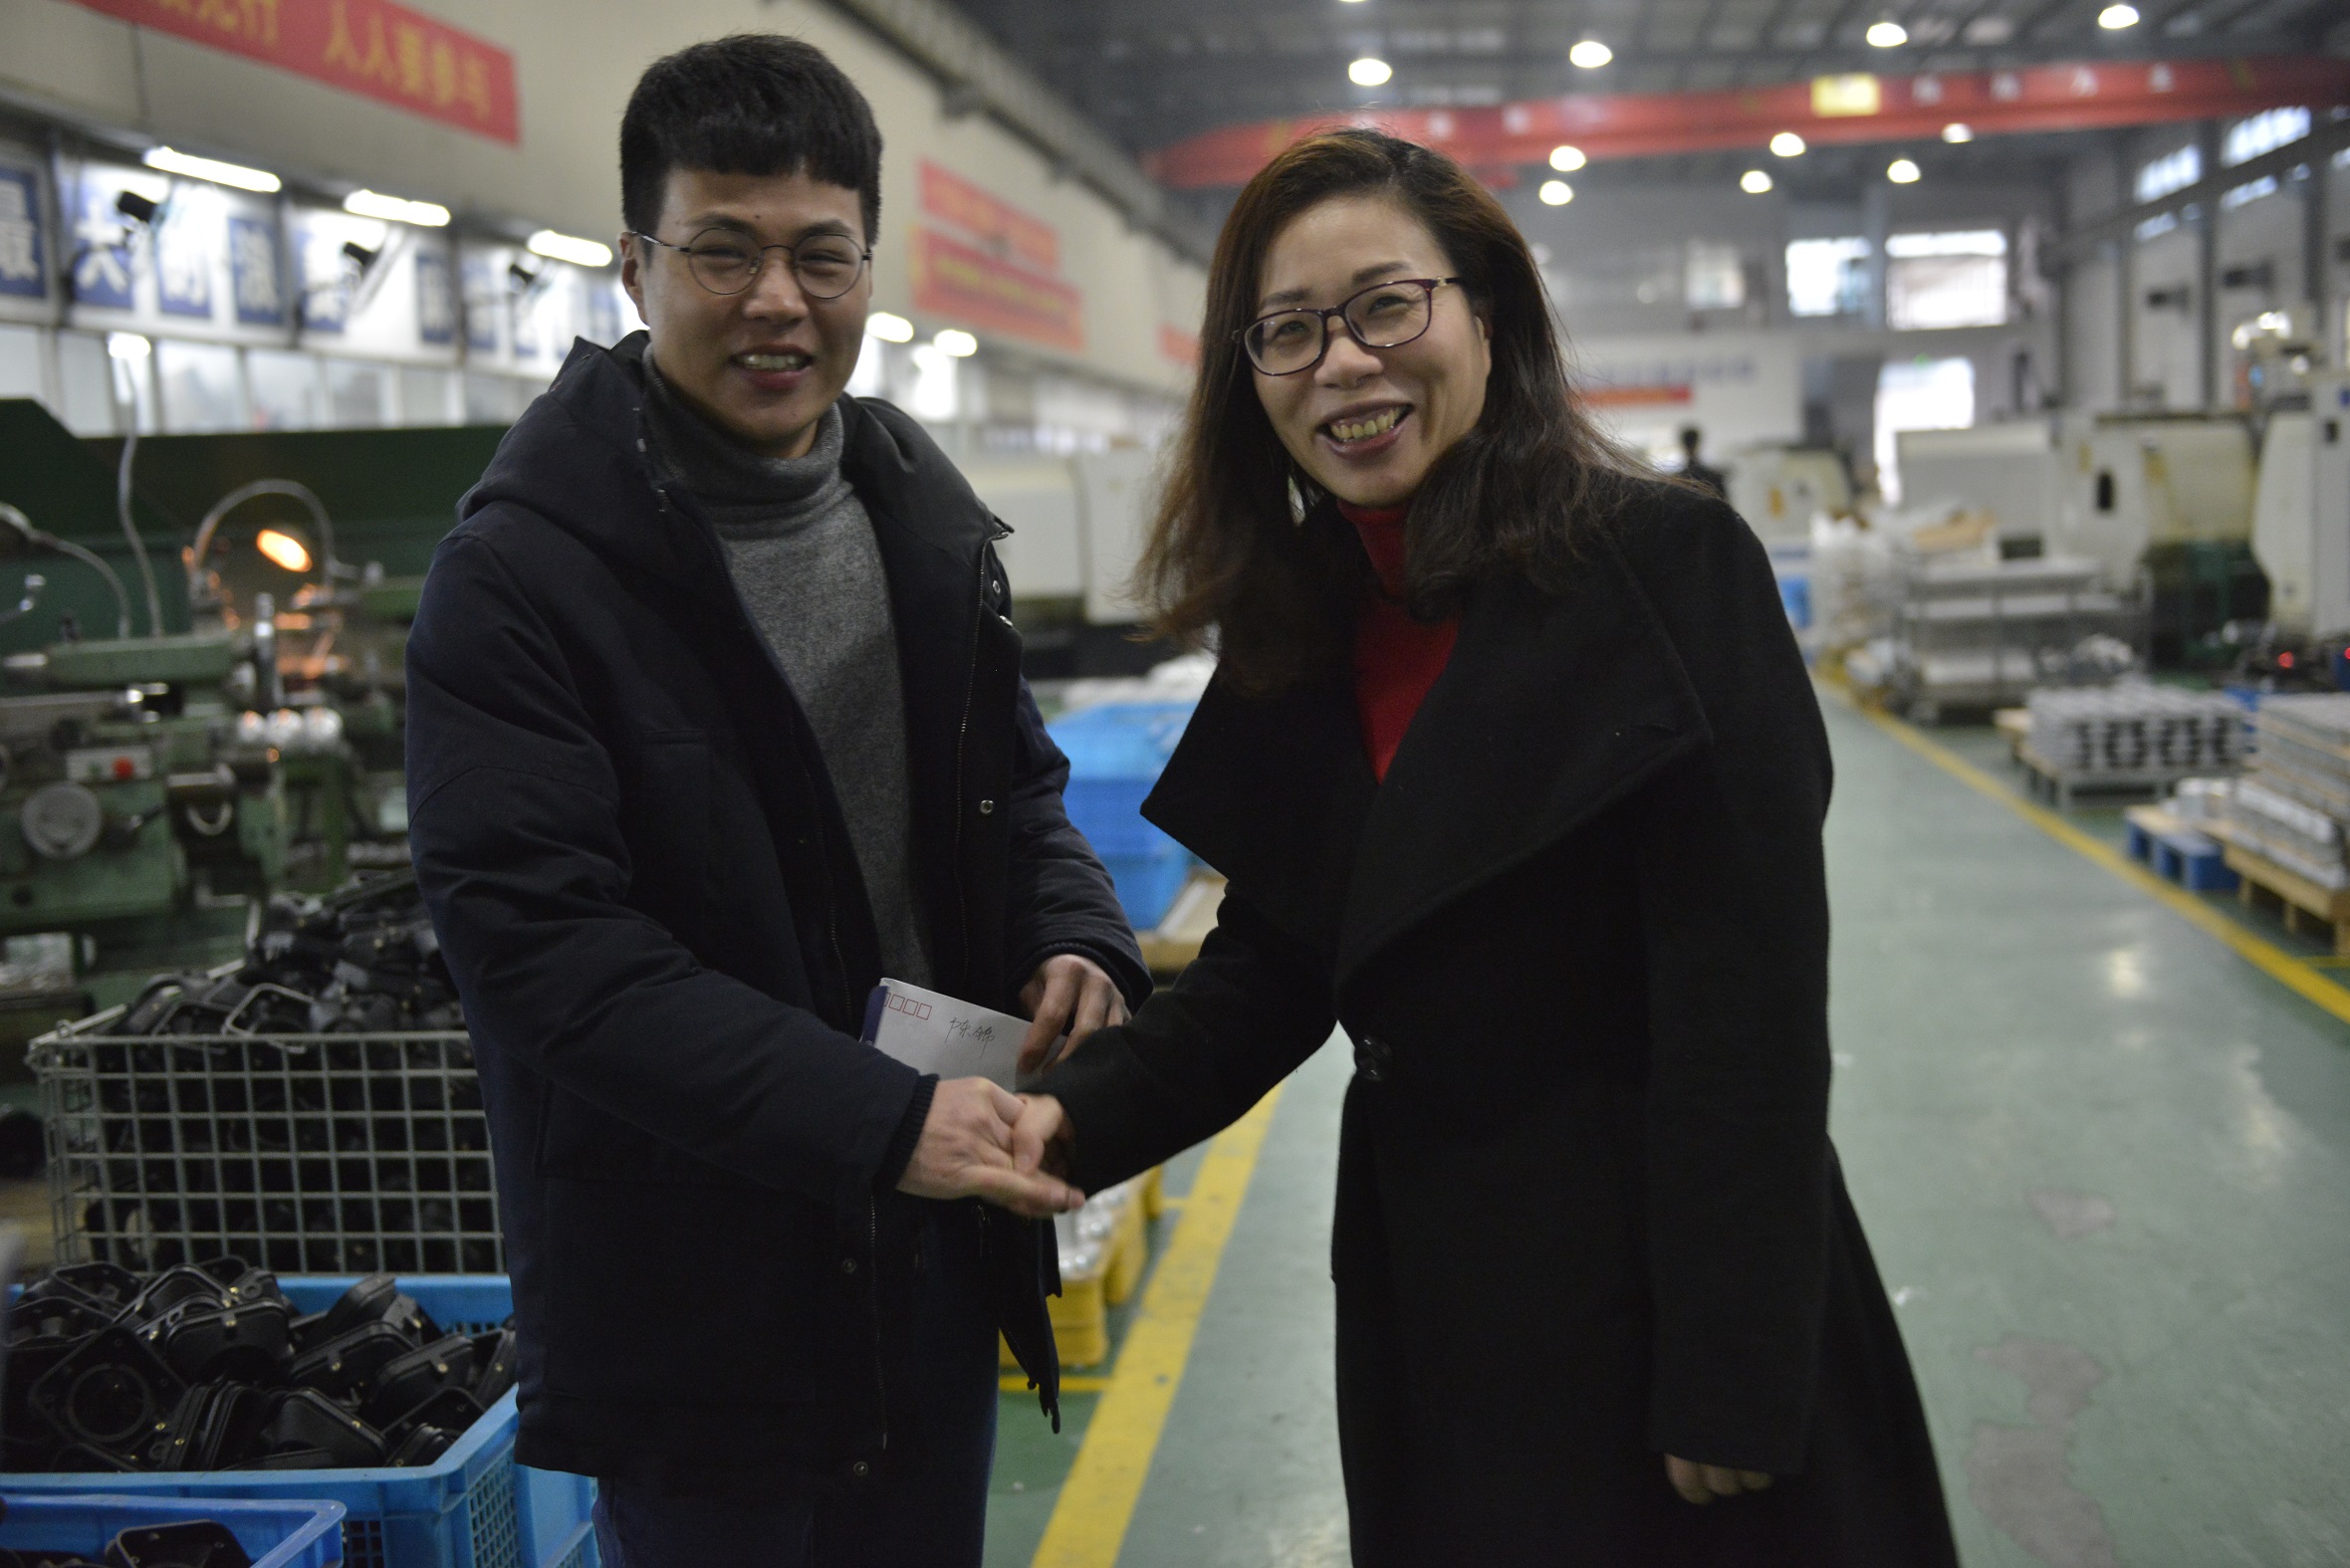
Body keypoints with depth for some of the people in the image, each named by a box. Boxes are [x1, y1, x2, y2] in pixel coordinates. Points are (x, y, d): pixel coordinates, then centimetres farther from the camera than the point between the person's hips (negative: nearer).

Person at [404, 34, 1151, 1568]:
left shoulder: (924, 514, 6)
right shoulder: (522, 575, -16)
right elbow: (542, 941, -22)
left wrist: (1077, 935, -6)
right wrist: (876, 1118, -28)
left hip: (934, 1238, 6)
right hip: (696, 1281, -6)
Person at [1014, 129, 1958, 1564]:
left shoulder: (1667, 565, -16)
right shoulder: (1301, 625, 5)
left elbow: (1751, 1015, -18)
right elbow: (1273, 962, 6)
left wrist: (1733, 1394, -18)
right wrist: (1082, 1113, -11)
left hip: (1650, 1284, -6)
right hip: (1422, 1286, 6)